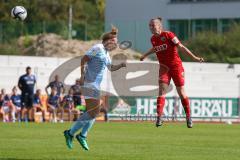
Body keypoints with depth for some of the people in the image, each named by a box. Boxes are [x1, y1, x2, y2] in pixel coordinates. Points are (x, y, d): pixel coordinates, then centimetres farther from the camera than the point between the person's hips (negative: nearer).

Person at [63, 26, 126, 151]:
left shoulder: (106, 53, 19)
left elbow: (110, 68, 33)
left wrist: (120, 65, 15)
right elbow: (84, 59, -15)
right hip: (90, 83, -10)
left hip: (96, 85, 10)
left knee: (95, 112, 10)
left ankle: (82, 136, 17)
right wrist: (82, 75, -22)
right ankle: (70, 133, -10)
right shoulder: (98, 48, -9)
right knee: (92, 112, -15)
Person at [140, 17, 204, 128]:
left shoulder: (168, 35, -13)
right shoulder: (153, 39, 3)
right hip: (164, 67, 4)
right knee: (162, 91, -12)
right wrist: (145, 55, 39)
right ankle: (159, 117, -15)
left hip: (176, 66, -4)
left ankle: (188, 117, 17)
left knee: (181, 92, 2)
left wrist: (194, 57, -19)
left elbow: (181, 47, -14)